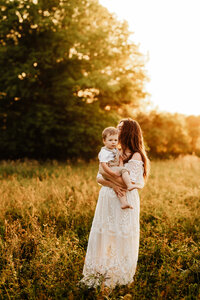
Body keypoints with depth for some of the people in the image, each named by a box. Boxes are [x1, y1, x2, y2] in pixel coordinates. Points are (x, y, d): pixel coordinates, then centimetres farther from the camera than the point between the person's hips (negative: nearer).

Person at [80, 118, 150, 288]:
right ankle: (101, 274, 17)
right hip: (108, 199, 6)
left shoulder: (135, 156, -7)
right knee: (103, 235, 7)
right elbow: (99, 178, 3)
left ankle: (118, 276, 16)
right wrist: (112, 184, -17)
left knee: (121, 239, 2)